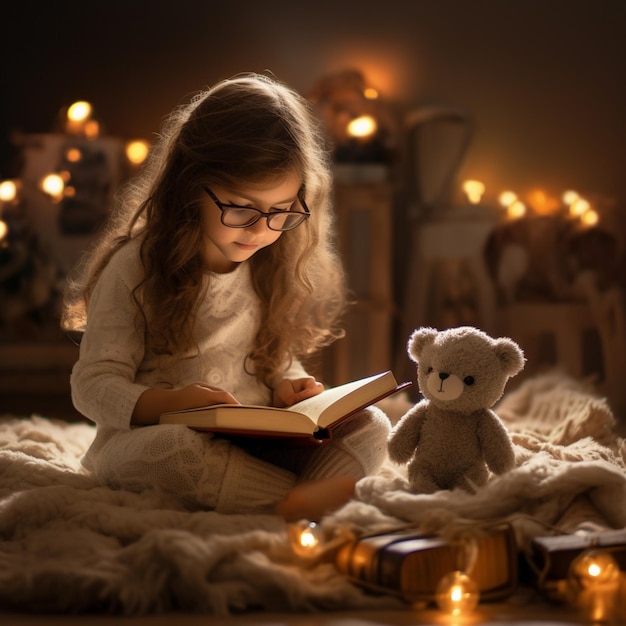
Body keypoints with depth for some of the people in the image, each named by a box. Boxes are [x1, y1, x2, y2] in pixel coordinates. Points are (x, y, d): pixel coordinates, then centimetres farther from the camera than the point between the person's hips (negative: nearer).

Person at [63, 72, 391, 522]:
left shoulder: (273, 270, 8)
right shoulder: (133, 269, -9)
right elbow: (93, 384, -9)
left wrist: (287, 387, -5)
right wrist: (168, 402, -28)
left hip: (256, 446, 5)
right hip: (148, 439, -4)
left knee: (370, 425, -17)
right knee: (161, 446, -39)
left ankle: (294, 505, -43)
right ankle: (298, 499, -36)